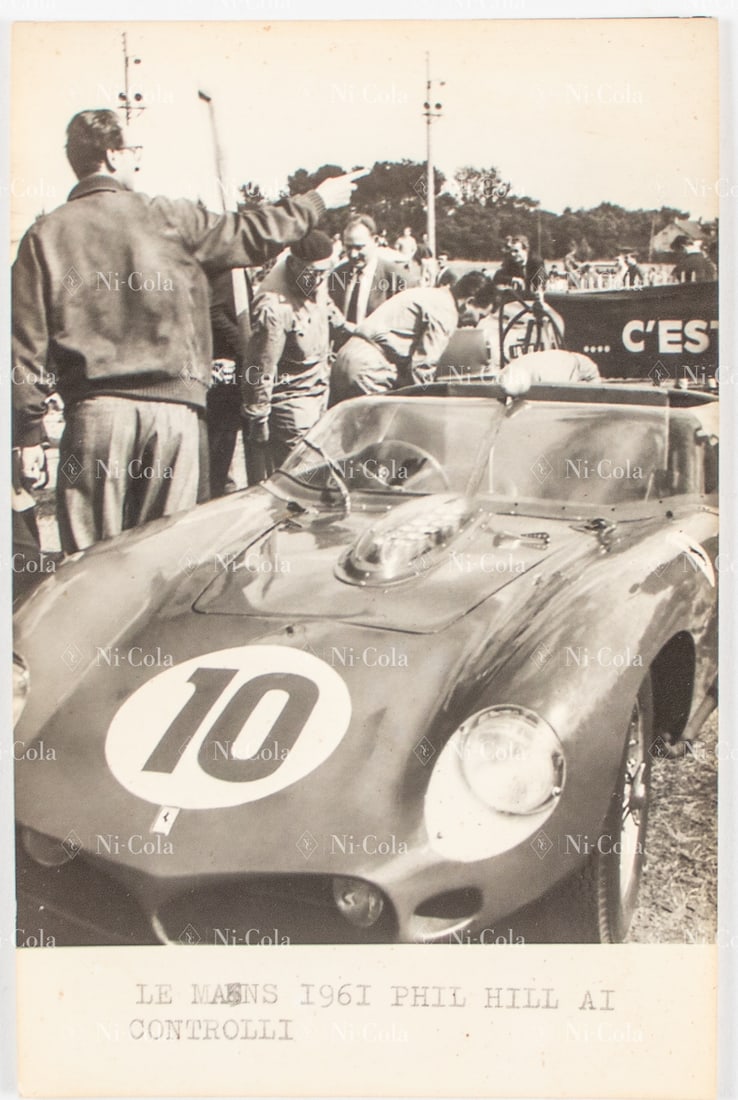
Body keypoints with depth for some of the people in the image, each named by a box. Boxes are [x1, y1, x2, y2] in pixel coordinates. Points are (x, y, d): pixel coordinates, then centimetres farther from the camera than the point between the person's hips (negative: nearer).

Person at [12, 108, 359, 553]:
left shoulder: (46, 235, 5)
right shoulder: (170, 218, 3)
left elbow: (28, 344, 2)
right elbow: (253, 235, 14)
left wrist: (29, 434, 7)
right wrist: (317, 200, 31)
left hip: (94, 410, 0)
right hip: (172, 407, 0)